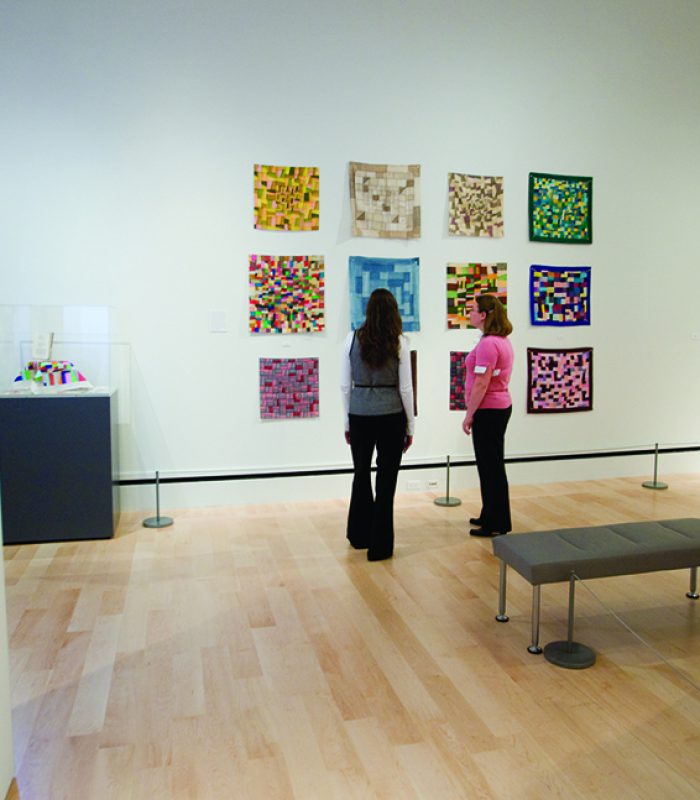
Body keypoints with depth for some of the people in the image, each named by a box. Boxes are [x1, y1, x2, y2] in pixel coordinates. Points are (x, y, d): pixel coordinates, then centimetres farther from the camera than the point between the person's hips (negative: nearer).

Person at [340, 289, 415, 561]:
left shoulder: (353, 339, -2)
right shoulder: (399, 342, -7)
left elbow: (345, 385, 0)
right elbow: (405, 388, -6)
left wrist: (348, 421, 10)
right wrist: (410, 426, 4)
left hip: (359, 415, 3)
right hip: (391, 416, -2)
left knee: (361, 475, 19)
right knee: (386, 479, 6)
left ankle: (359, 536, 34)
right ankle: (380, 546, 12)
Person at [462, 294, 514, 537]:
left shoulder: (488, 344, -20)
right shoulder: (502, 341, 13)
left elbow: (481, 384, -23)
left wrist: (469, 415, -17)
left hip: (488, 410, -10)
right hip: (500, 407, 10)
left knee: (491, 466, -2)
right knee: (490, 464, 17)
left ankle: (497, 524, 8)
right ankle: (490, 516, 28)